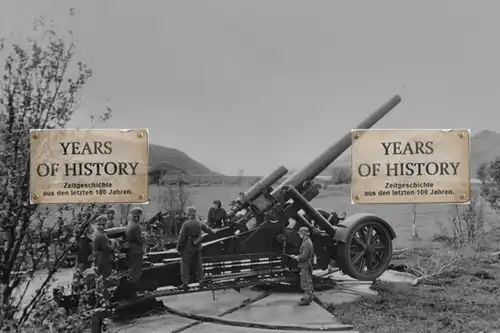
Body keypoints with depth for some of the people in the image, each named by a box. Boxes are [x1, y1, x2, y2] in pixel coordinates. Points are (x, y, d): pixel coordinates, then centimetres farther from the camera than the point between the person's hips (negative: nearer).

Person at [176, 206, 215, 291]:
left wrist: (178, 248, -4)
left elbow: (182, 237, -15)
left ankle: (185, 282, 3)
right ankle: (201, 280, 19)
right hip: (197, 246, 5)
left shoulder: (186, 224, -17)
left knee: (185, 264, 4)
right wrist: (212, 232, 42)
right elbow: (207, 228, 20)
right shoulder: (199, 223, 0)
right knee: (198, 263, 17)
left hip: (188, 247, -5)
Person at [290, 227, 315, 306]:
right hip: (307, 265, 11)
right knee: (308, 282, 19)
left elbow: (304, 256, -24)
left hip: (305, 265, -11)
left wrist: (297, 258, -9)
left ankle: (307, 299, 0)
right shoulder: (307, 241, 11)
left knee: (305, 283, -5)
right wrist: (297, 256, 10)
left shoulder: (307, 242, -21)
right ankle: (309, 297, 31)